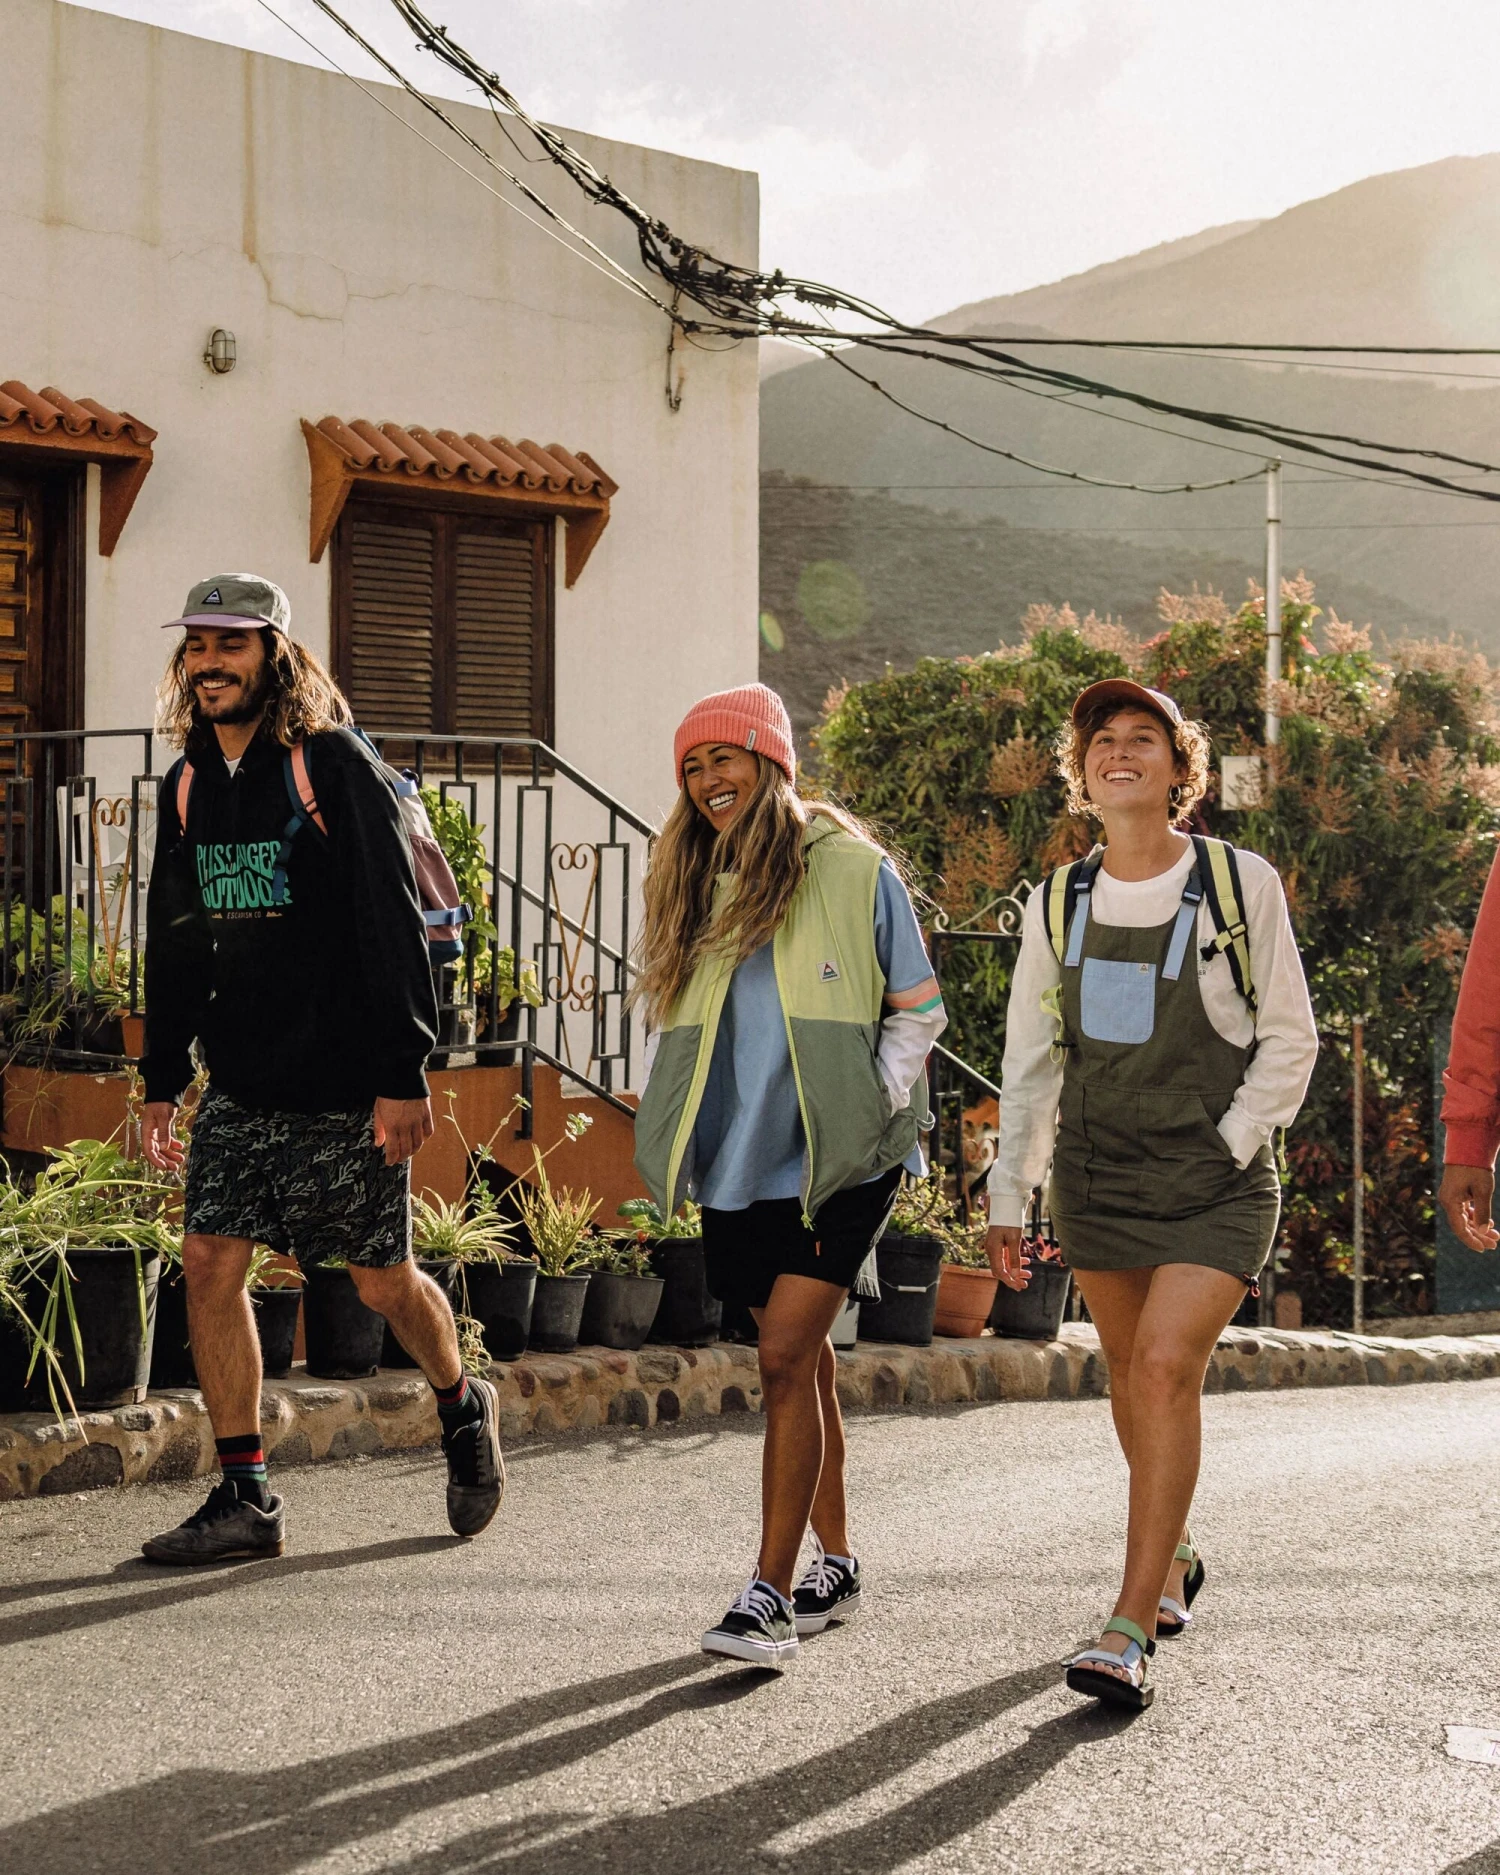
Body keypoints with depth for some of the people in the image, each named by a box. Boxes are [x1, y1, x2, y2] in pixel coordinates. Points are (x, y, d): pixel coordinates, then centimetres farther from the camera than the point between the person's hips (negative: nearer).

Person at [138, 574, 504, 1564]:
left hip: (345, 1084, -6)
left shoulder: (335, 766, -10)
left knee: (383, 1279, 4)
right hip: (239, 1084, 6)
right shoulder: (188, 786, 9)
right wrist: (164, 1080, 14)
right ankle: (245, 1499, 4)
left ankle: (464, 1410, 34)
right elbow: (176, 943, 16)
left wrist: (403, 1076, -18)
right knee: (211, 1263, -4)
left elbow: (392, 927, -14)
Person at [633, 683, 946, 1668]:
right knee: (804, 1362, 14)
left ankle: (771, 1591, -13)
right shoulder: (693, 887, 11)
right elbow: (677, 1026, 20)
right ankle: (835, 1564, 26)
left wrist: (874, 1108, -9)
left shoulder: (854, 872, -5)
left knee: (786, 1358, -14)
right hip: (741, 1160, 5)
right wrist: (677, 1133, 8)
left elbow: (919, 1011, 1)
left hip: (839, 1161, -5)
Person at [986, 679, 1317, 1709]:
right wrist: (1007, 1199, 8)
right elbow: (1030, 1062, 12)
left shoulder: (1241, 885, -4)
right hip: (1096, 1177, 4)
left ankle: (1132, 1629, -18)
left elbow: (1289, 1038, 2)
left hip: (1215, 1179, -4)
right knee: (1130, 1374, 12)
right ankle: (1173, 1558, 37)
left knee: (1167, 1367, -17)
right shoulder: (1058, 903, 6)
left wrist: (1231, 1142, -9)